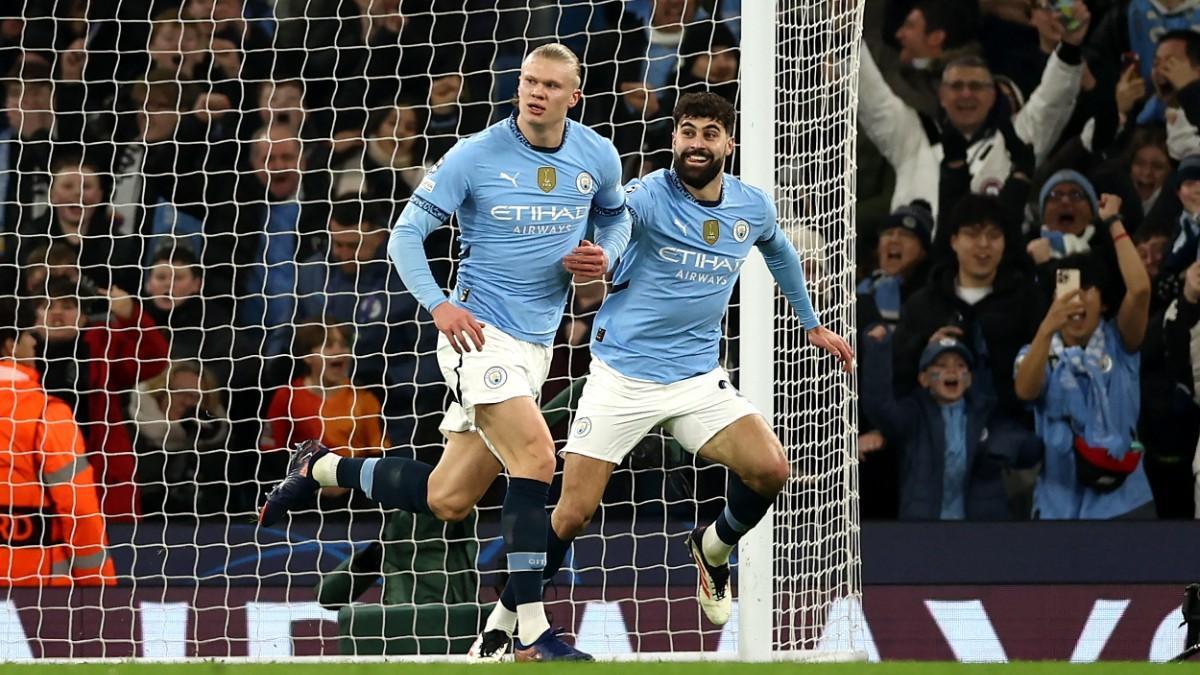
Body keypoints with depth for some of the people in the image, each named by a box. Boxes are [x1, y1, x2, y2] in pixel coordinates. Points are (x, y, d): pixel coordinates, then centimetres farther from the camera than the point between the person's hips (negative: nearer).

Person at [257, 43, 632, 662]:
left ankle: (319, 468, 33)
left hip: (535, 343, 6)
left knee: (447, 501, 9)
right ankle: (532, 634, -23)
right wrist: (438, 304, -21)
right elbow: (406, 235, -5)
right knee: (536, 456, -25)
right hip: (478, 332, -6)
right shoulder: (476, 156, -10)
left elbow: (617, 217, 23)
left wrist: (605, 257, -1)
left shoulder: (598, 157, 3)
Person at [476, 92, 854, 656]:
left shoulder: (753, 208, 2)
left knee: (770, 470, -17)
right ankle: (499, 629, 11)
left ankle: (714, 547, 15)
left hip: (697, 377, 4)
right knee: (571, 514, -7)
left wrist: (811, 324, 30)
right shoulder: (648, 197, -15)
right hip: (621, 376, -4)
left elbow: (779, 251, 24)